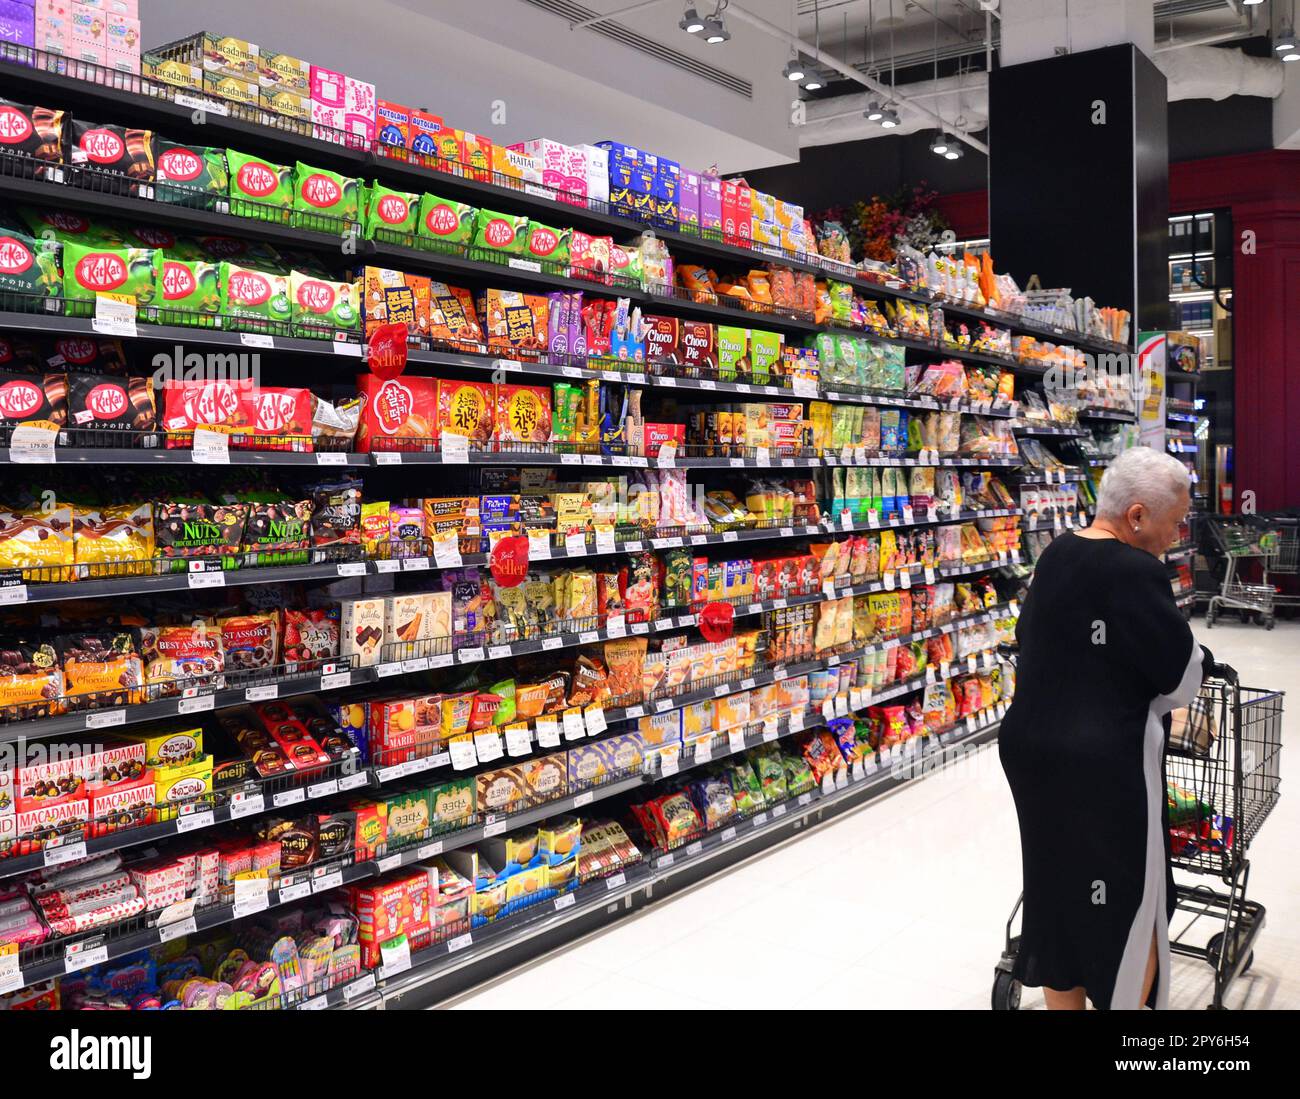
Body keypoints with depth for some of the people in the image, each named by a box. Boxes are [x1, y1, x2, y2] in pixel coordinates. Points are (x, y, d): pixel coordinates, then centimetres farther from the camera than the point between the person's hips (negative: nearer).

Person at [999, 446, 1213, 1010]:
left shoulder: (1056, 555, 6)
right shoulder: (1135, 572, -19)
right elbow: (1182, 676, -13)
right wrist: (1200, 659, 8)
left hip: (1030, 750, 8)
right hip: (1104, 767, -8)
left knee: (1057, 891, 18)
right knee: (1133, 907, 8)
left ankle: (1062, 1000, 30)